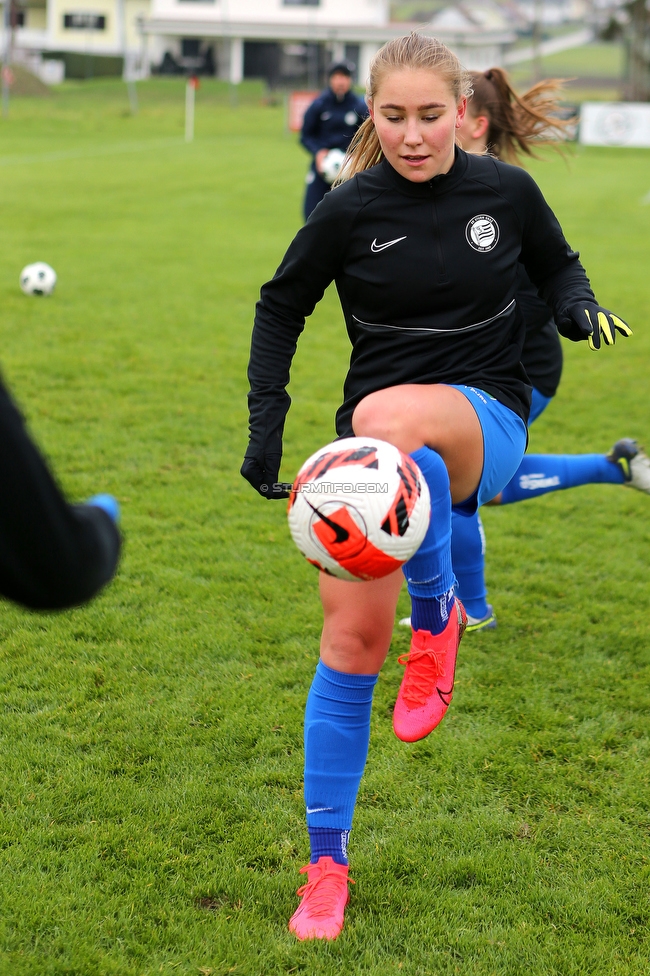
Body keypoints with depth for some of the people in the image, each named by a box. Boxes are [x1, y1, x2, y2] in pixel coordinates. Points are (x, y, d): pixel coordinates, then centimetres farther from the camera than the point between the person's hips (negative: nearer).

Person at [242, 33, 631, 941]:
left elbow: (557, 263, 17)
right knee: (351, 638, -5)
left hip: (484, 424, -1)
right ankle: (327, 867, 11)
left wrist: (580, 306, -6)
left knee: (388, 418, -39)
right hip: (377, 441, 2)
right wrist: (266, 423, 1)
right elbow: (281, 307, 9)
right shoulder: (350, 211, -5)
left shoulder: (506, 191, -3)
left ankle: (440, 617, -16)